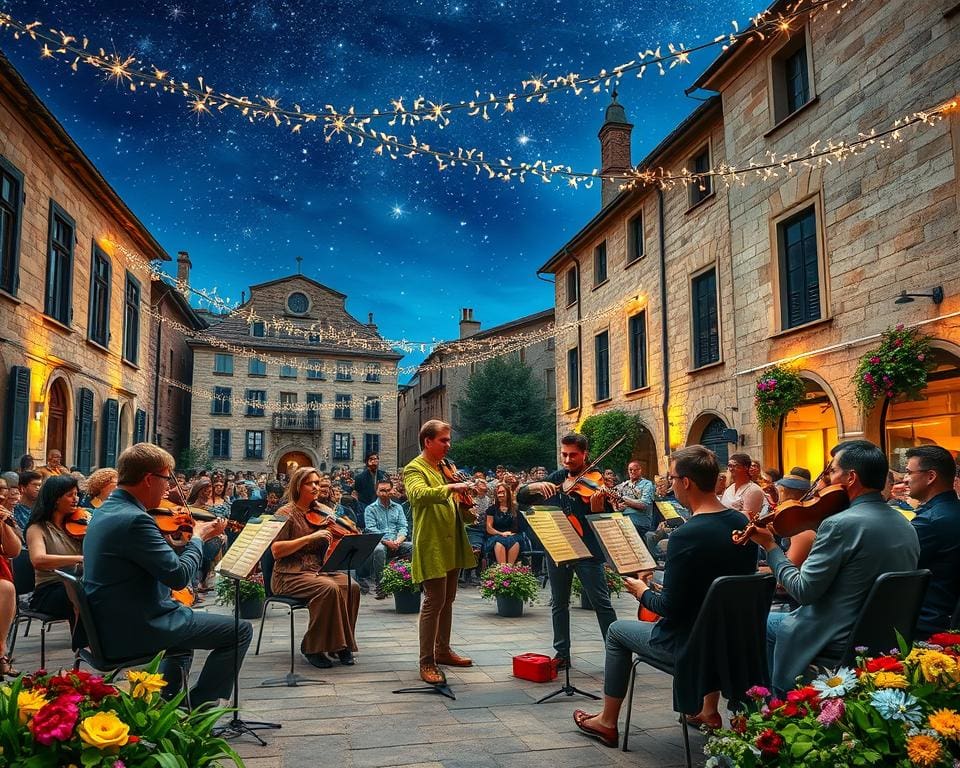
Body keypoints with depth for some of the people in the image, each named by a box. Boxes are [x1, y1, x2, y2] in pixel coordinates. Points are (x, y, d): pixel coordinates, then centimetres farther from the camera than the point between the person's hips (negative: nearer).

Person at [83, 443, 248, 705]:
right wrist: (198, 538, -7)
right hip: (134, 631, -10)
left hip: (110, 626, 10)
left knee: (185, 618, 36)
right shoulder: (134, 519, -24)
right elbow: (179, 576, -22)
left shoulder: (106, 511, 8)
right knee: (239, 631, -4)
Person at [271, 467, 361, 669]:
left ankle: (341, 644, -10)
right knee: (329, 588, -31)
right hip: (291, 575, -5)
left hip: (320, 570, 5)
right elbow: (276, 550, -16)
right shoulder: (285, 514, -3)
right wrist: (310, 537, -22)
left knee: (352, 586, -23)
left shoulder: (324, 512, 12)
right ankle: (313, 647, -16)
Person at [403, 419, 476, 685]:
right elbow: (419, 494, -31)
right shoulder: (414, 469, -9)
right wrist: (450, 488, -43)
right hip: (431, 545, -9)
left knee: (448, 600, 16)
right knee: (434, 602, -8)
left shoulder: (444, 468, 17)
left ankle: (443, 651, 28)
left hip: (450, 544, 9)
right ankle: (427, 663, -1)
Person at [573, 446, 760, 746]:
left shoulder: (686, 535, -27)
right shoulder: (743, 524, -4)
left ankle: (607, 723, 29)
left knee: (617, 631, 17)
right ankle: (709, 712, 45)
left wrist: (643, 592, -3)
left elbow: (670, 608, -24)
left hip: (690, 644, -7)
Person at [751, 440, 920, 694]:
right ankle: (778, 693, 33)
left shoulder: (841, 524, -25)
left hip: (839, 642, -8)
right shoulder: (905, 525, 1)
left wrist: (770, 546, -10)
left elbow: (803, 591, -21)